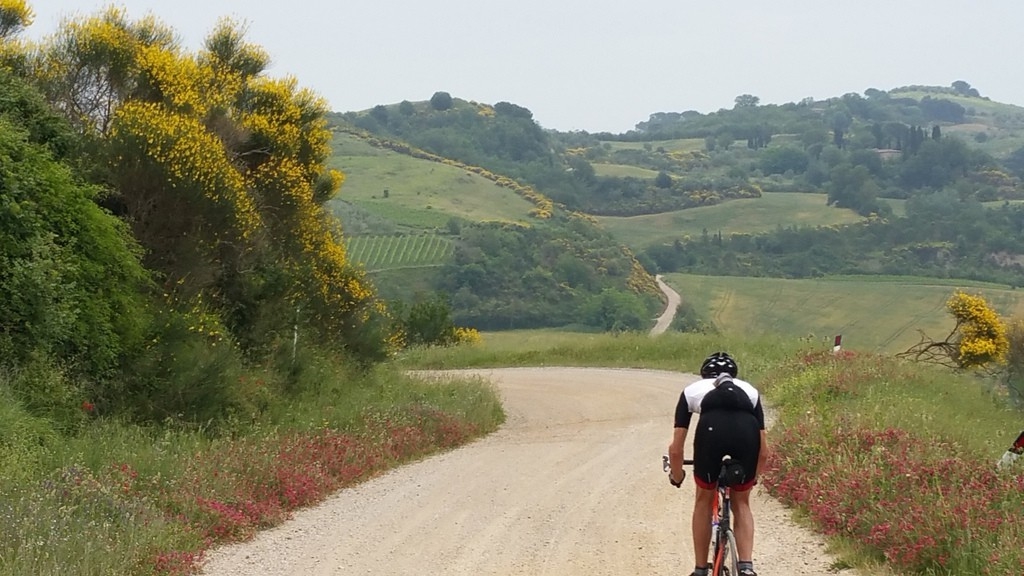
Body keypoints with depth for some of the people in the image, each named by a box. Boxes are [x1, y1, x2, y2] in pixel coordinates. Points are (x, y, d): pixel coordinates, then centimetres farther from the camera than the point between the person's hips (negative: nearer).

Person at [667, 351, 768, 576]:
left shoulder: (692, 390, 34)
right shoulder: (749, 390, 37)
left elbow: (676, 449, 30)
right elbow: (764, 451, 34)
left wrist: (677, 477, 49)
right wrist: (752, 476, 53)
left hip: (711, 429, -1)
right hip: (747, 431, 1)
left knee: (704, 500, 25)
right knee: (741, 503, 25)